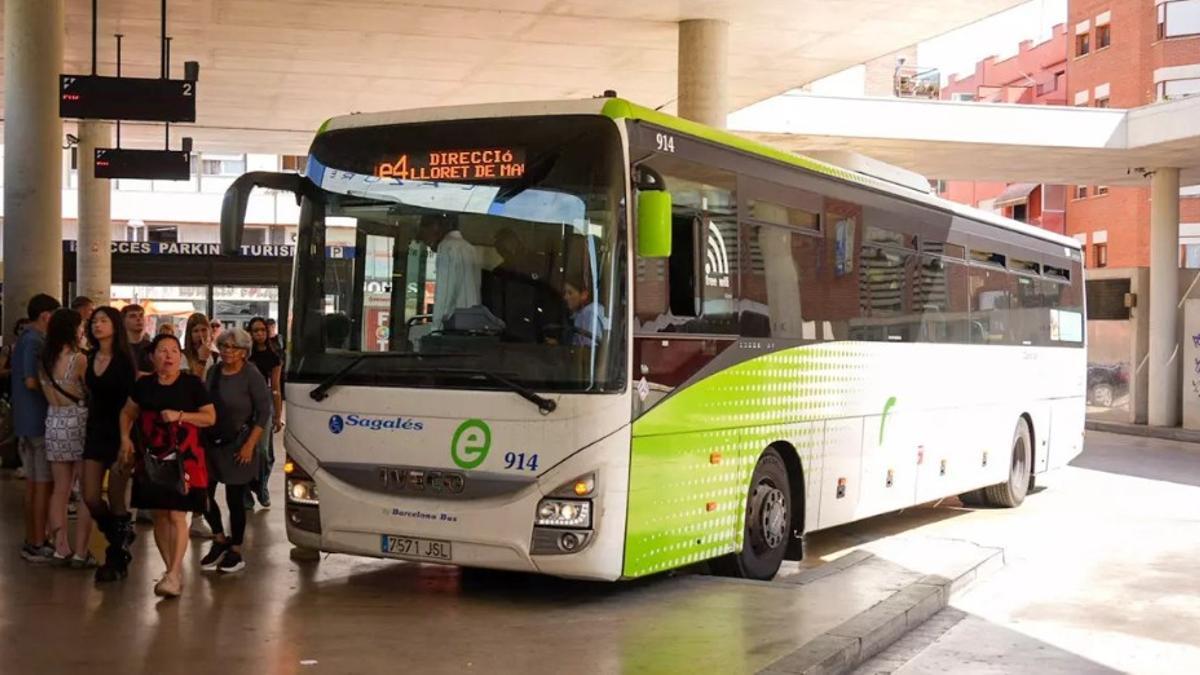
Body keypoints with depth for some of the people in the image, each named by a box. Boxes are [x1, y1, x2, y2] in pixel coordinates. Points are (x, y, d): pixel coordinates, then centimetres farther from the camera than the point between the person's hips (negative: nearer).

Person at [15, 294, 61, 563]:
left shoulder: (23, 339, 14)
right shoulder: (35, 341, -16)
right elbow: (31, 381, -23)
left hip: (25, 421, 10)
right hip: (40, 420, -10)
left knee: (32, 483, 14)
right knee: (43, 484, -4)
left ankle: (31, 541, 20)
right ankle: (37, 545, -1)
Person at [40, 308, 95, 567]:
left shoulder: (45, 360, 4)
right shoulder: (79, 359, -15)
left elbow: (48, 395, 5)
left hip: (54, 424, 6)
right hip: (78, 423, -6)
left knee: (60, 490, 12)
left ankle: (61, 547, 12)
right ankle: (80, 552, 2)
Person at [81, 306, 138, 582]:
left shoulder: (123, 360, -8)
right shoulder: (88, 359, 6)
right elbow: (89, 395, 15)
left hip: (119, 433, -5)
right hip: (96, 432, 5)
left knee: (116, 500, -1)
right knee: (90, 498, 1)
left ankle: (117, 560, 13)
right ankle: (121, 536, 27)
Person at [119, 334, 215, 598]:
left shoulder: (192, 384, -3)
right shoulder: (144, 385, 7)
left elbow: (210, 417, -3)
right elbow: (127, 412, 20)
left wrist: (180, 415, -16)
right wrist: (125, 438, 4)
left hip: (184, 458, -4)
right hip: (151, 458, 4)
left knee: (177, 515, -11)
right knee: (159, 516, 7)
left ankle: (174, 574, -11)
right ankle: (172, 569, 17)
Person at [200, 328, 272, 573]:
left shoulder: (251, 376, -9)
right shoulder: (213, 372, 8)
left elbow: (264, 412, -10)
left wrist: (250, 445, -15)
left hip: (237, 446, -5)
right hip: (210, 443, 6)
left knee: (235, 499, 1)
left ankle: (235, 552, 14)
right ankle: (220, 540, 25)